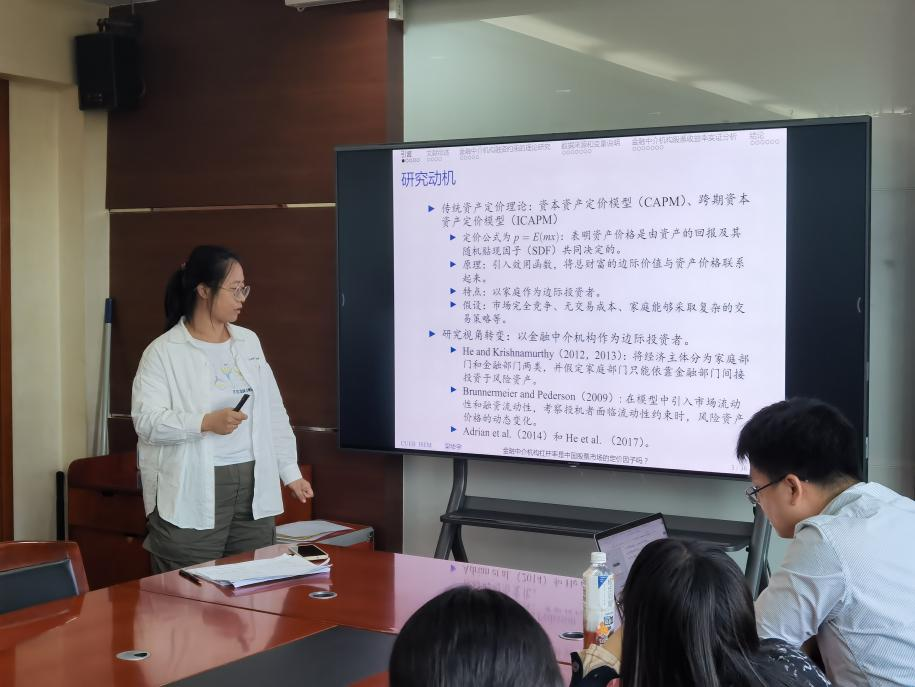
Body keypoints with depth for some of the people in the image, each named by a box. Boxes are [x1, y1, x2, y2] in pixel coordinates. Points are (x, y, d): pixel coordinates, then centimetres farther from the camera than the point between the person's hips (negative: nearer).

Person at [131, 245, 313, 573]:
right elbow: (146, 420, -12)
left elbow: (273, 414, 17)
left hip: (253, 488, 5)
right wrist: (206, 423, -23)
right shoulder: (164, 352, -3)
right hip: (191, 496, -5)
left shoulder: (249, 342, 14)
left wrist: (291, 472, 14)